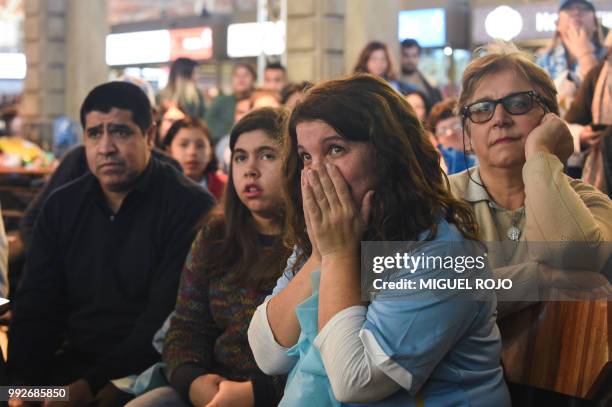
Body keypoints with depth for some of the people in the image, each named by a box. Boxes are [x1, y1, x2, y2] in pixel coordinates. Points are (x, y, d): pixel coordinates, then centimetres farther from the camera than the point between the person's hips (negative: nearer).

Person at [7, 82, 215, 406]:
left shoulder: (189, 208, -9)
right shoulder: (61, 206, 10)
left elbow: (166, 317, -15)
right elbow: (36, 307, 7)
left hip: (153, 373, -4)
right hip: (74, 363, 5)